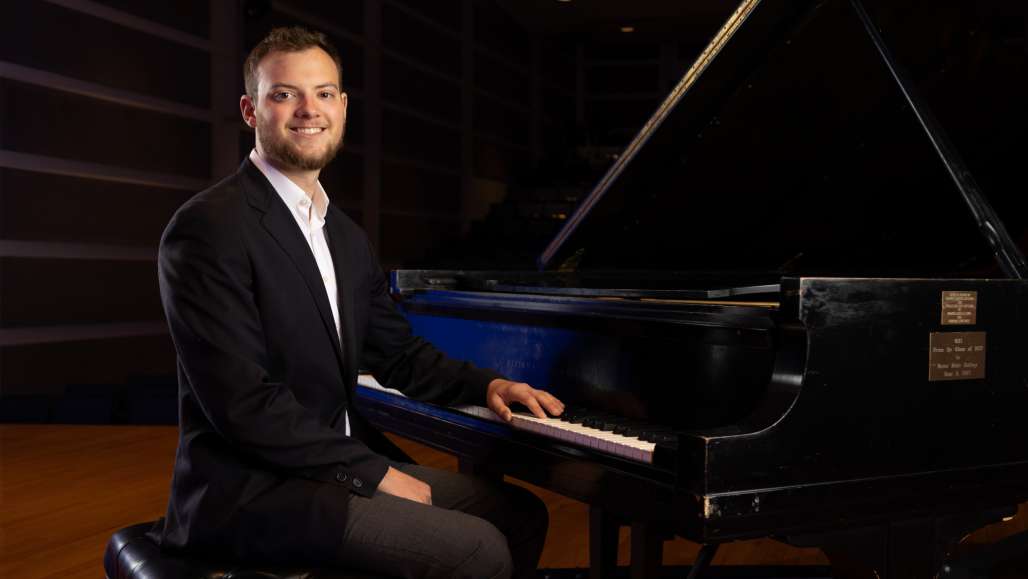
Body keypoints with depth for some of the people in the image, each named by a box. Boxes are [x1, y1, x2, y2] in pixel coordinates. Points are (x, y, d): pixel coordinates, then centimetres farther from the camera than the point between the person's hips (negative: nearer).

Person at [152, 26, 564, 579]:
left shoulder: (346, 237, 13)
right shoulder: (209, 227, -15)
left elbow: (399, 354, 19)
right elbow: (244, 402, -22)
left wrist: (487, 384, 3)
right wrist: (373, 472, -19)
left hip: (342, 464, 9)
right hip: (251, 490, -9)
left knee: (520, 512, 9)